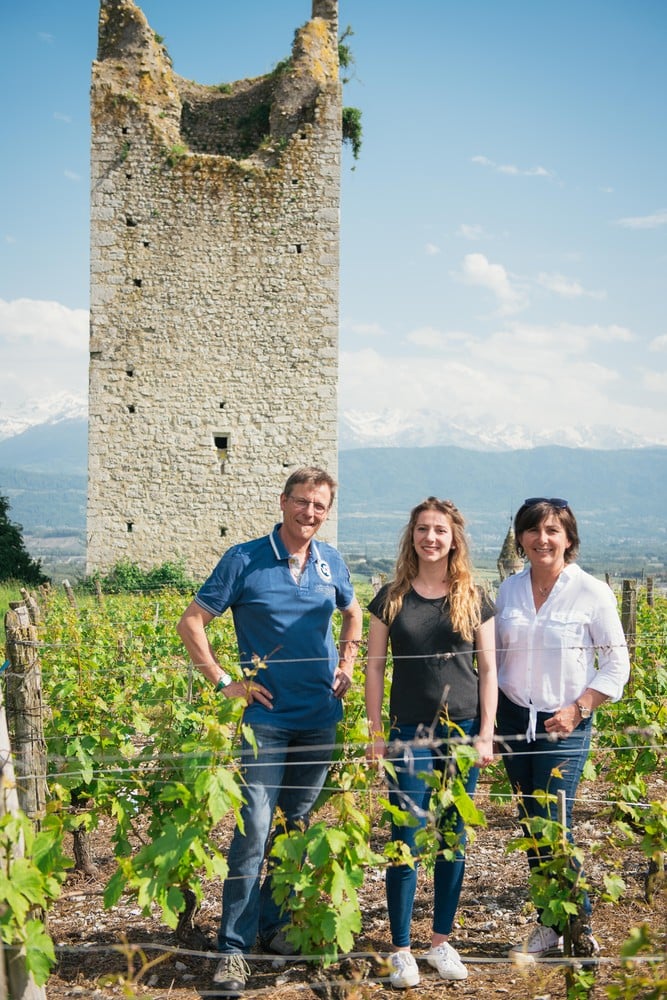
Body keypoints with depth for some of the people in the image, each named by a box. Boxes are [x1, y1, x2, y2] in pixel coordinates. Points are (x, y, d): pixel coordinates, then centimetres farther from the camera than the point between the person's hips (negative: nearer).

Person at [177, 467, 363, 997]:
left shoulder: (331, 561, 6)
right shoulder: (244, 560, -7)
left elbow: (353, 614, 25)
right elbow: (191, 623, -4)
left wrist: (346, 666, 11)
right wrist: (224, 681, -11)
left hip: (320, 718, 4)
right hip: (268, 718, -4)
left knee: (296, 828, 12)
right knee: (253, 831, -8)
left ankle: (274, 924, 27)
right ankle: (234, 948, 0)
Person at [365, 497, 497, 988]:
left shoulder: (474, 599, 4)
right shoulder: (392, 597, 2)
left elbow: (488, 669, 5)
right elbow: (375, 666, 4)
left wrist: (486, 732, -1)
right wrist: (375, 733, -1)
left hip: (462, 731, 1)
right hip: (410, 734, -1)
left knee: (453, 838, 9)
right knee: (407, 841, -2)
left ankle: (442, 940, 24)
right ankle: (401, 950, 10)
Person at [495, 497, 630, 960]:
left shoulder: (592, 593, -9)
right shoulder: (508, 591, 3)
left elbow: (617, 665, -4)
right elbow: (493, 656, 14)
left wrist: (577, 710, -13)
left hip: (564, 726, -4)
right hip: (514, 720, 5)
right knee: (530, 825, 9)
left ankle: (579, 928, 10)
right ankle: (550, 927, 22)